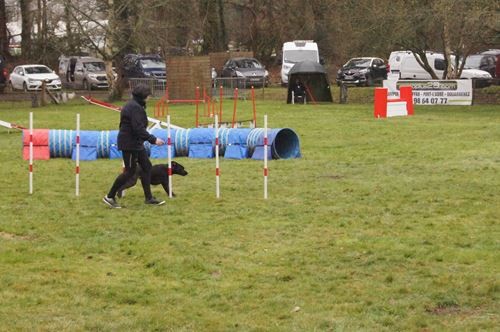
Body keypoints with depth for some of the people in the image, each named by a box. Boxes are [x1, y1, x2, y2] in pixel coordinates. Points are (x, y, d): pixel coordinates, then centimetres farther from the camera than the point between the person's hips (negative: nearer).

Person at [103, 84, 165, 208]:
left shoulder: (133, 105, 13)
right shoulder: (135, 107, -20)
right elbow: (138, 129, -26)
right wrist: (153, 139, -24)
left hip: (136, 143, 11)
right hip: (130, 144, -11)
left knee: (147, 166, 11)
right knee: (130, 171, -4)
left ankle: (148, 197, 15)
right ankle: (110, 197, 5)